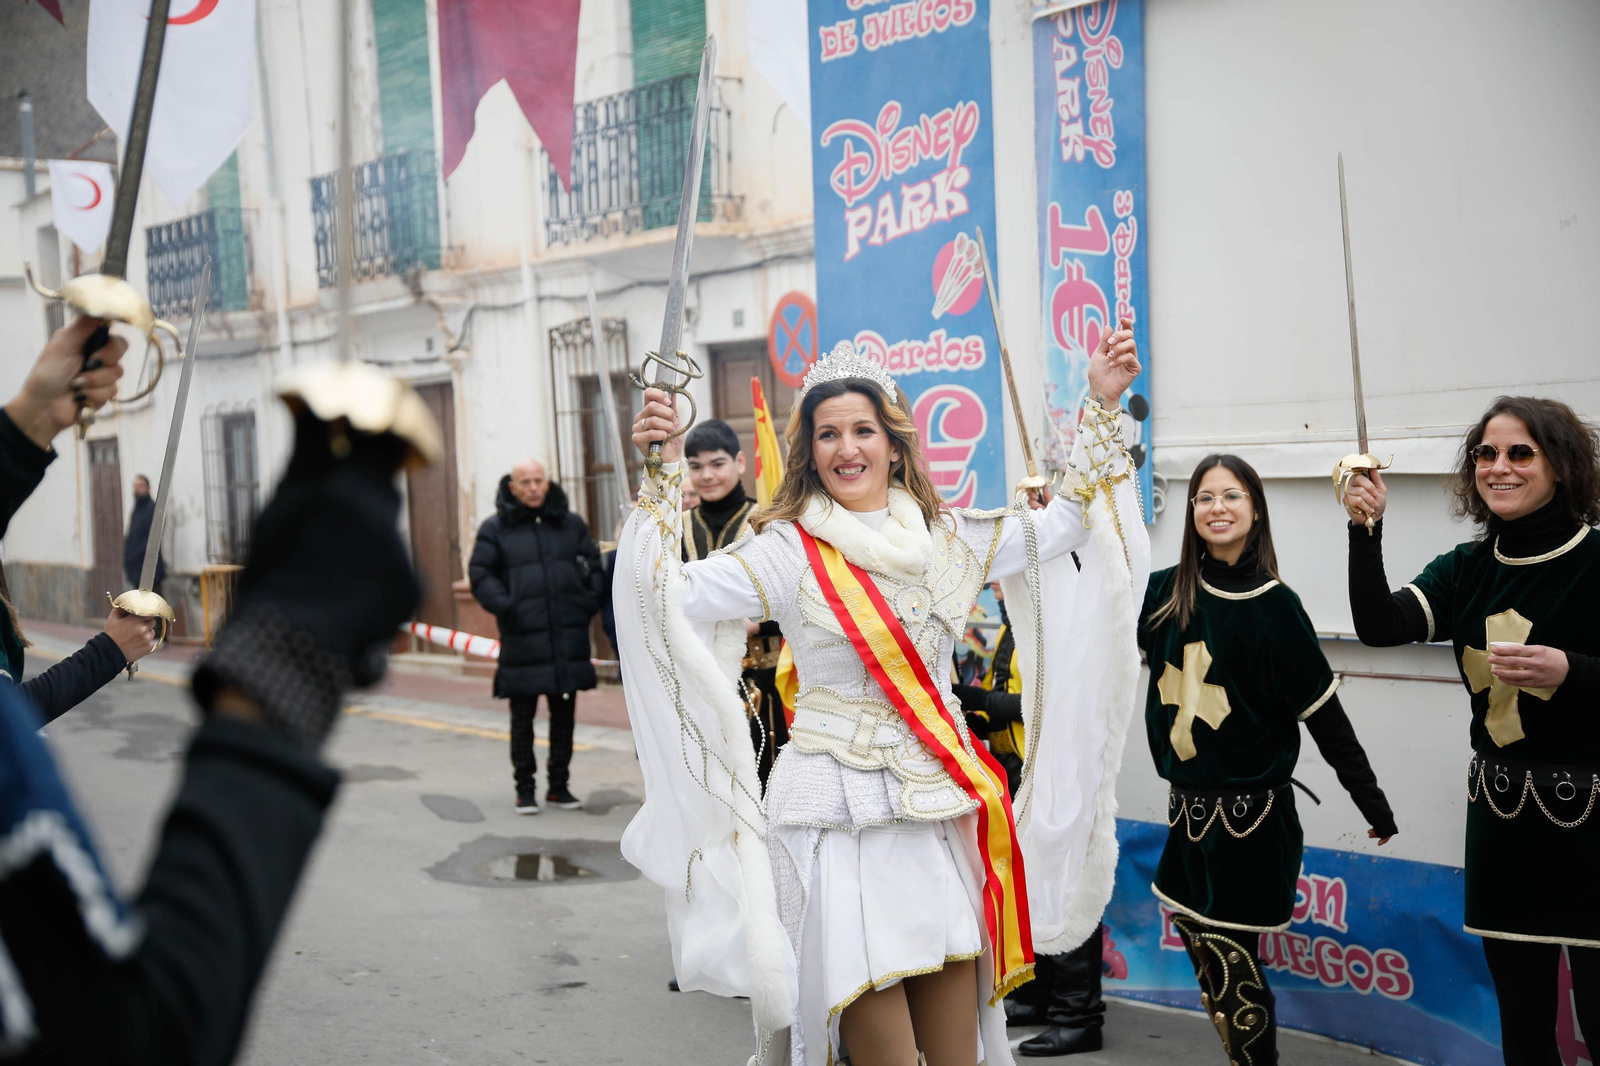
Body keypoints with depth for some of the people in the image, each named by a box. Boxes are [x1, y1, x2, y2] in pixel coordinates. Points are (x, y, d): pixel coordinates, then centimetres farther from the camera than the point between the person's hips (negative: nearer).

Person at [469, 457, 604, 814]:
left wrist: (590, 601, 0)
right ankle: (525, 788, 14)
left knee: (564, 715, 10)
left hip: (569, 638, 3)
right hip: (522, 639, -3)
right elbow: (480, 574, 0)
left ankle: (559, 785, 21)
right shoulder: (495, 528, 2)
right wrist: (504, 606, -15)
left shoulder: (571, 524, 10)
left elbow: (594, 565, 16)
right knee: (522, 718, 3)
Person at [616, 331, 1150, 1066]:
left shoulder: (949, 539, 9)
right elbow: (666, 594, -15)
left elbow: (1069, 520, 16)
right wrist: (661, 474, -23)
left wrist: (1101, 406, 12)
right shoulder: (789, 551, -5)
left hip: (940, 810, 4)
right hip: (839, 813, -4)